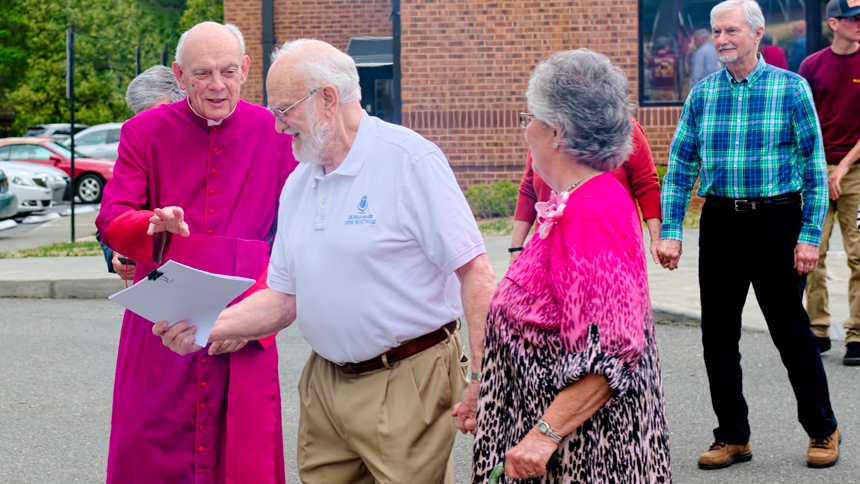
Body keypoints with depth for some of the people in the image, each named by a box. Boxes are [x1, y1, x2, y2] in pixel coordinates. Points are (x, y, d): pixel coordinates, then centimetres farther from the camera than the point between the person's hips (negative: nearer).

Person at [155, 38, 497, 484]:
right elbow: (283, 298, 14)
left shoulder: (409, 161, -12)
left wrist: (482, 384, -20)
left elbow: (475, 275, -16)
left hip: (406, 383, -7)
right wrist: (206, 326, -2)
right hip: (325, 384, 7)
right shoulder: (297, 184, 11)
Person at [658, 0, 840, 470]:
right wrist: (670, 231, -1)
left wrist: (810, 236, -10)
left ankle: (822, 431, 19)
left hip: (776, 221, -3)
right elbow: (679, 168, 8)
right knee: (717, 334, 6)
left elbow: (814, 167, -3)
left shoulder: (791, 88, -2)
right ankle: (732, 436, 19)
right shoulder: (702, 94, 6)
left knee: (792, 332, 3)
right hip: (720, 222, 4)